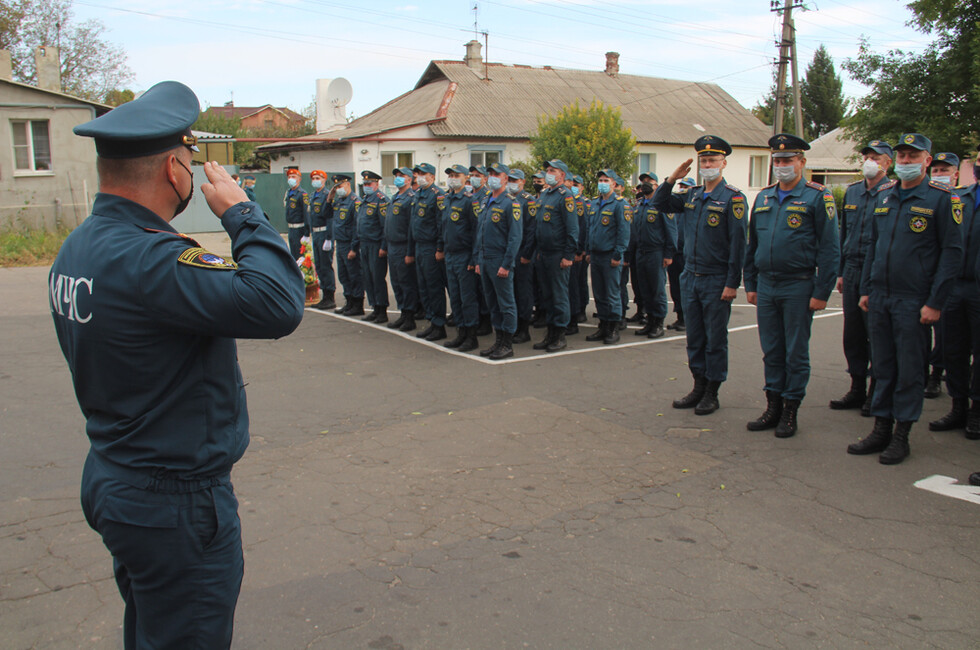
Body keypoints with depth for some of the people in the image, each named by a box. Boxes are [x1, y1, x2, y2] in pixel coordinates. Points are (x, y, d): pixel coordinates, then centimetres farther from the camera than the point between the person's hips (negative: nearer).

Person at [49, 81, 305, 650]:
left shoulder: (78, 248, 5)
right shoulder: (148, 260, -28)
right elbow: (280, 304, -36)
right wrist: (243, 214, -20)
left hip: (111, 479, 10)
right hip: (176, 503, -10)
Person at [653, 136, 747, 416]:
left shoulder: (733, 197, -8)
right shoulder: (691, 195, 9)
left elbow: (738, 243, -12)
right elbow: (660, 204, 17)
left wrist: (732, 283, -15)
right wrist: (672, 179, 1)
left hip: (716, 281, -6)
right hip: (690, 277, 6)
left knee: (715, 339, 4)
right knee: (694, 338, 12)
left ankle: (712, 394, 13)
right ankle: (699, 387, 24)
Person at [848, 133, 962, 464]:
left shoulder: (940, 198, -6)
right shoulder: (884, 196, 11)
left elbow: (952, 252, -8)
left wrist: (935, 303, -12)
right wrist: (866, 289, 12)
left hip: (914, 301, -5)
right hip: (880, 298, 5)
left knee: (909, 369, 3)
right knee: (882, 367, 11)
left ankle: (901, 436, 13)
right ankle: (881, 430, 20)